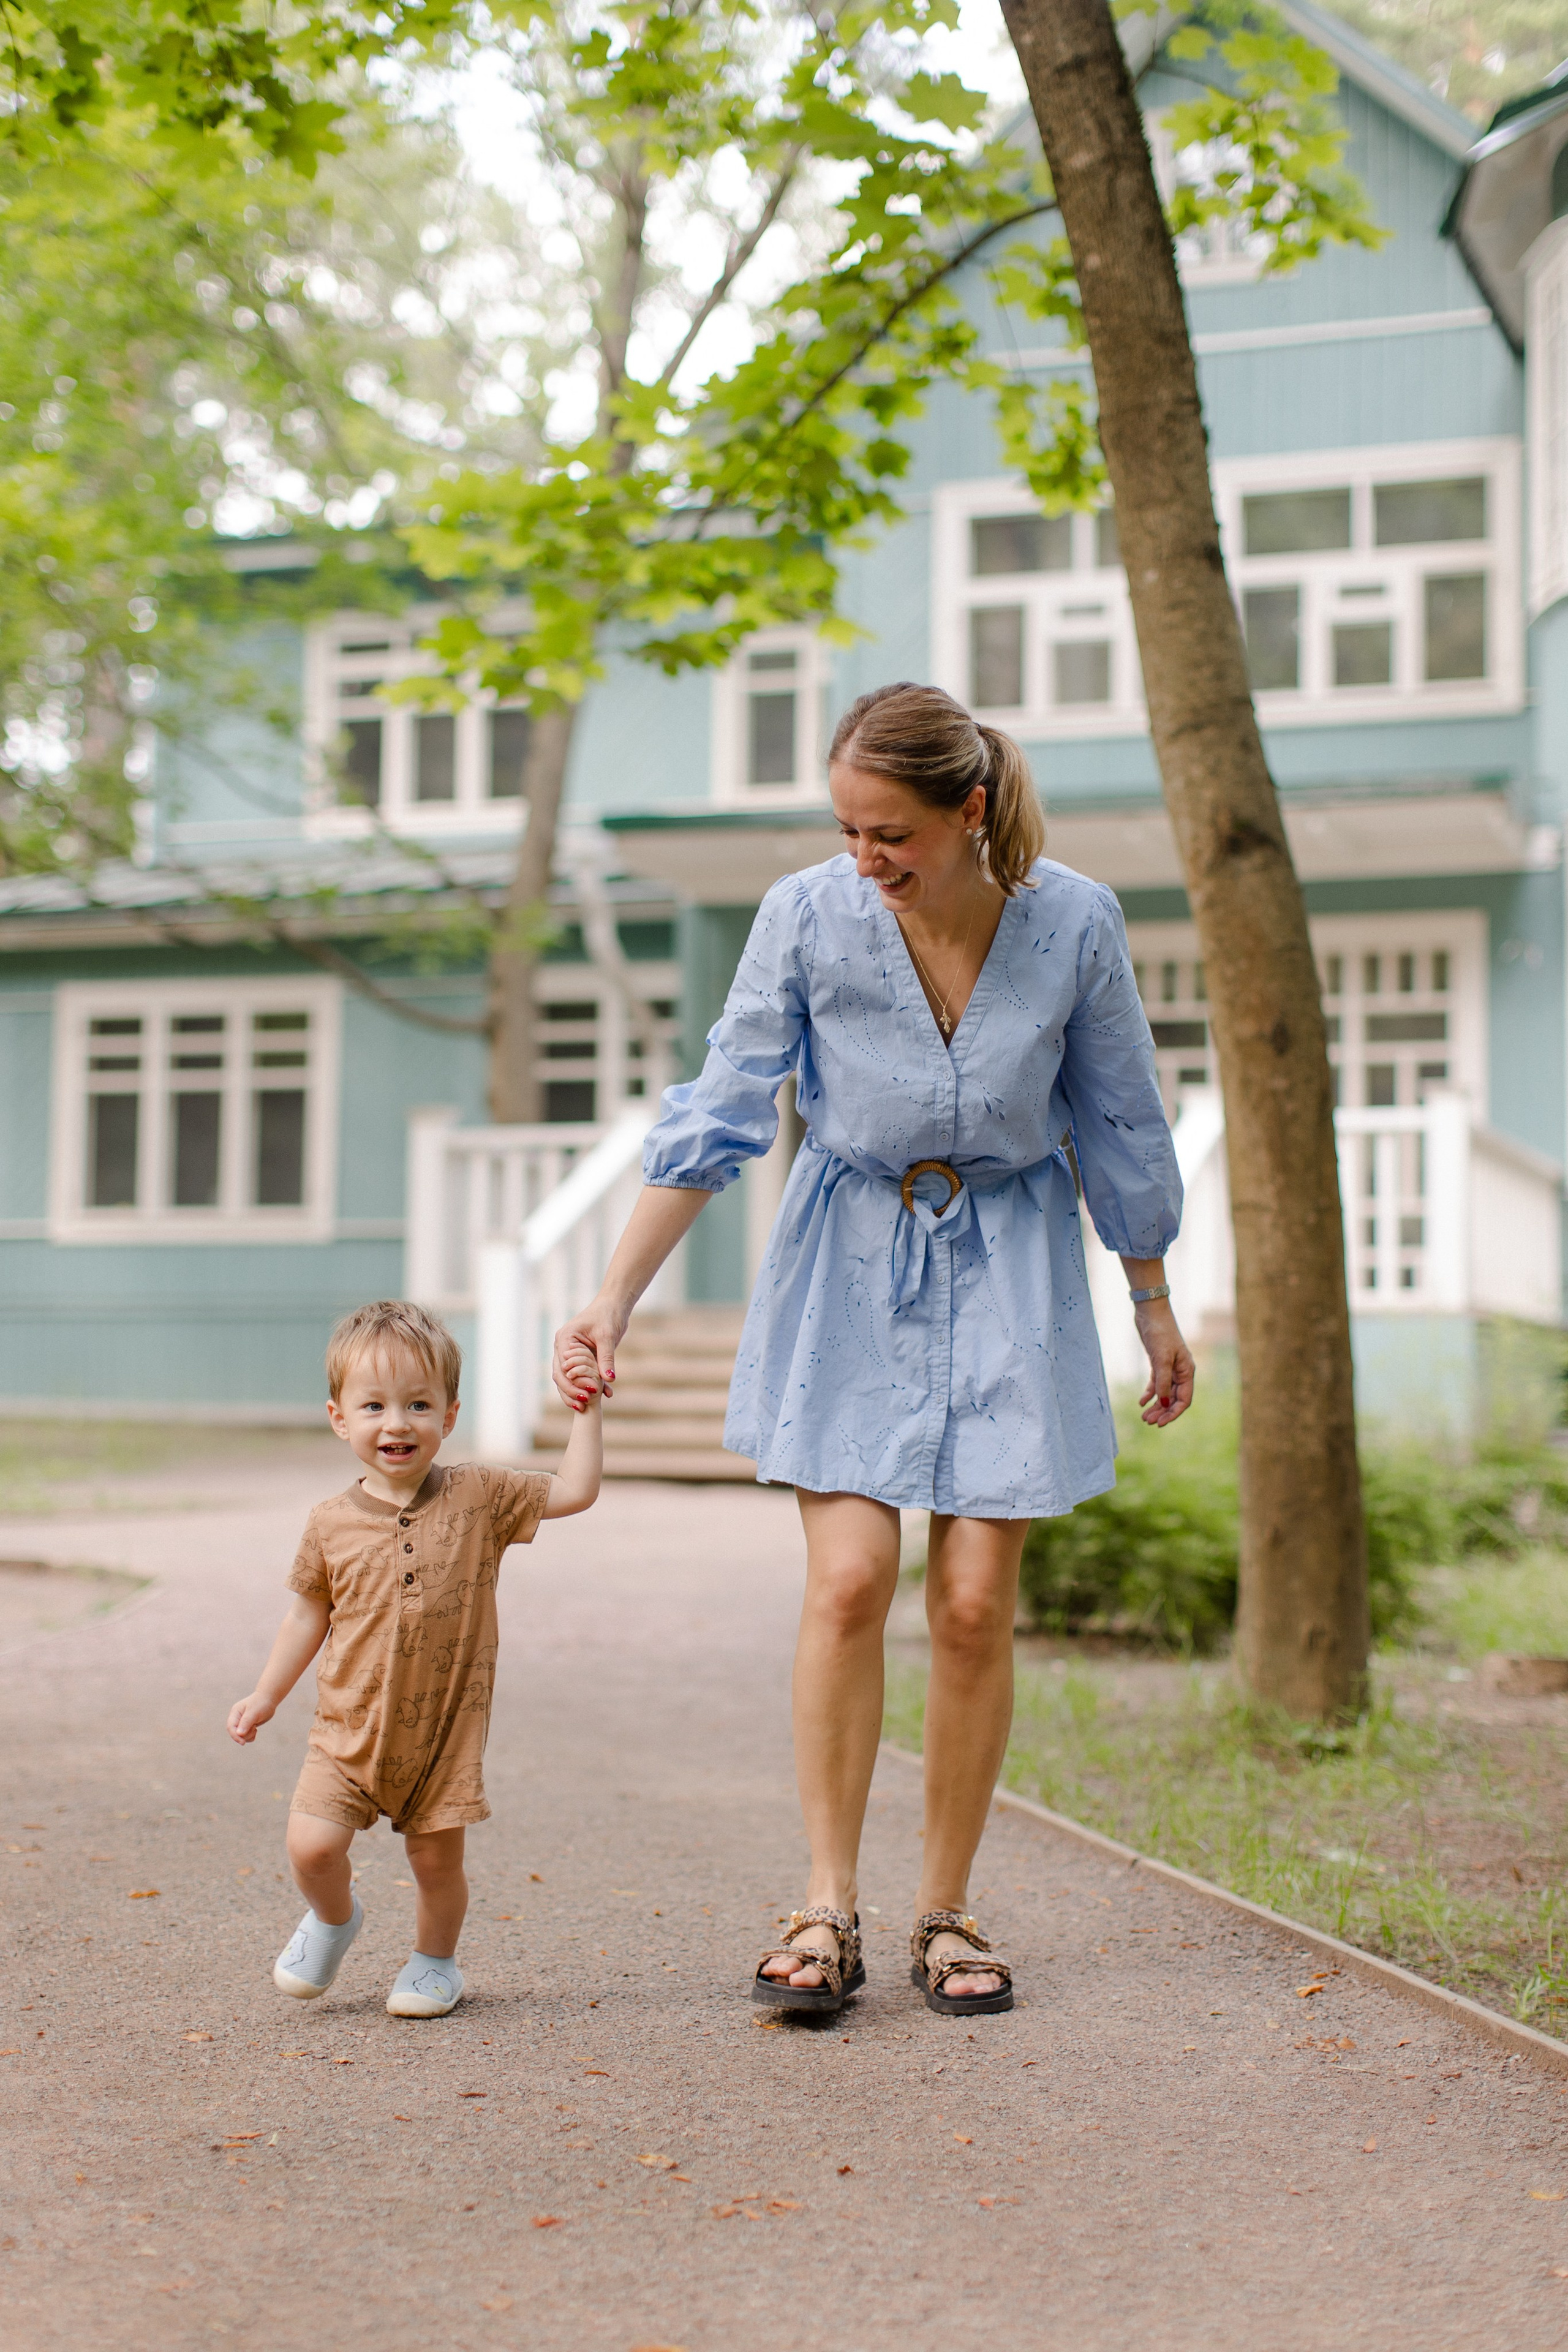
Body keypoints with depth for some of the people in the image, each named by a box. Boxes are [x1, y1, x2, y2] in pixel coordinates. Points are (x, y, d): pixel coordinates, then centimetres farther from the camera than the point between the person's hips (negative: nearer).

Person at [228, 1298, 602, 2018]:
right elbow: (308, 1615, 10)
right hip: (350, 1728, 1)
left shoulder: (479, 1498, -5)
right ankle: (333, 1917, 23)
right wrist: (265, 1697, 11)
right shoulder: (332, 1525, -2)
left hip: (444, 1730, 0)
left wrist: (585, 1413, -8)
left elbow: (575, 1492, -3)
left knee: (437, 1858, 5)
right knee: (311, 1845, -11)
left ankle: (435, 1960, 34)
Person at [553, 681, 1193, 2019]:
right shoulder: (807, 916, -15)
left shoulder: (1074, 925, -13)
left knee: (975, 1603, -2)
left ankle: (946, 1913, 13)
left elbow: (1122, 1132, 0)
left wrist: (1158, 1314, 8)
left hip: (1007, 1265, 0)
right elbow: (717, 1119, -9)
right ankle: (829, 1911, 0)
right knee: (849, 1582, -11)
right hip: (851, 1256, 0)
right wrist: (615, 1299, -13)